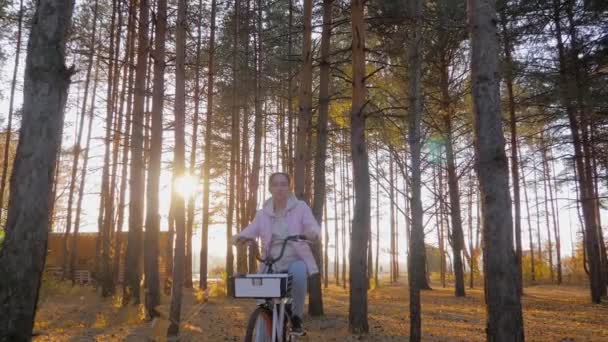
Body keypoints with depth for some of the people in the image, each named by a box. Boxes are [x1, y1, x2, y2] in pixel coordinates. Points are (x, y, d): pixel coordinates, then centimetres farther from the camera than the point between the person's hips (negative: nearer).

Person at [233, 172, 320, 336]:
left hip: (295, 260, -2)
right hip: (272, 264, 2)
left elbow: (314, 228, -13)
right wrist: (240, 237, -30)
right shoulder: (263, 213, 6)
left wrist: (311, 232, -38)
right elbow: (251, 231, -6)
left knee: (298, 272, -37)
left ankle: (296, 317, -15)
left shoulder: (301, 207, -1)